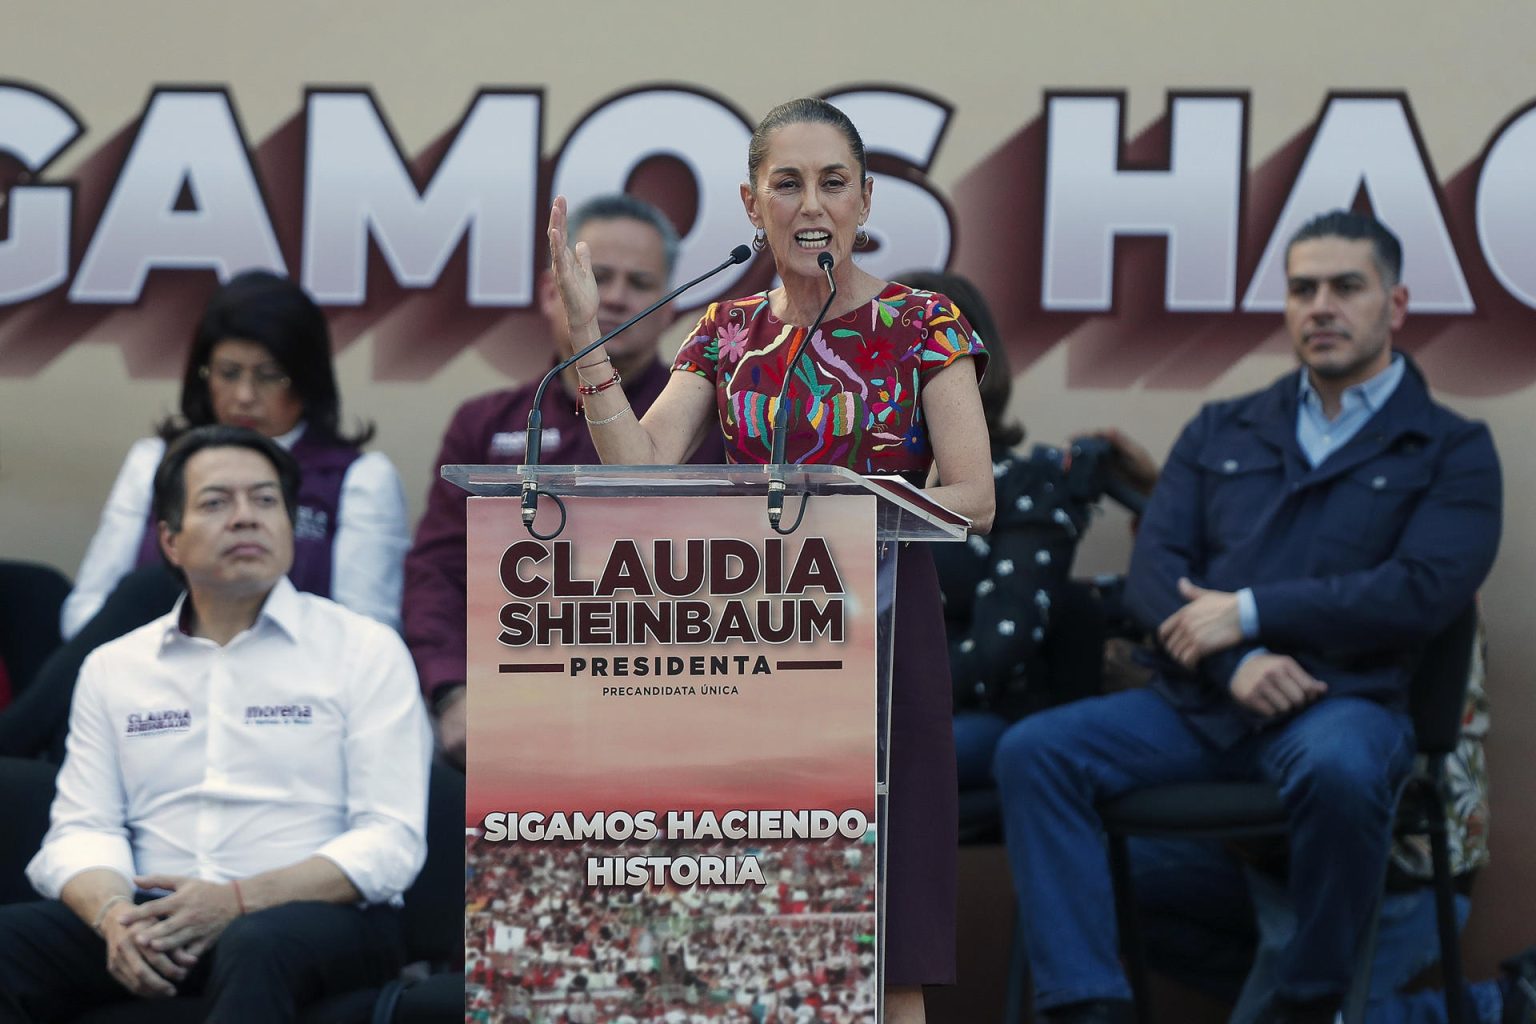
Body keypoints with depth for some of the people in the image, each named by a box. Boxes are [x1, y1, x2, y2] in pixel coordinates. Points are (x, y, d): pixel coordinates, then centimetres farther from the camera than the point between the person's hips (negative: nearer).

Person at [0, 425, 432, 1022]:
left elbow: (391, 839, -3)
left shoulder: (366, 651, 5)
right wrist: (113, 914, -16)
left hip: (318, 913, -3)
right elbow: (82, 828, 9)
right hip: (155, 920, 3)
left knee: (255, 948, -39)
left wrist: (237, 902, -18)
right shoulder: (112, 668, 16)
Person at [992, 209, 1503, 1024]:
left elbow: (1425, 590, -8)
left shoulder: (1451, 451, 7)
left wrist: (1250, 611, -12)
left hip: (1341, 703, -4)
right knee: (1033, 751, -19)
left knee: (1338, 771, -39)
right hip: (1197, 704, 4)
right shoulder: (1220, 432, 18)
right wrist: (1236, 662, -13)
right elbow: (1152, 571, 7)